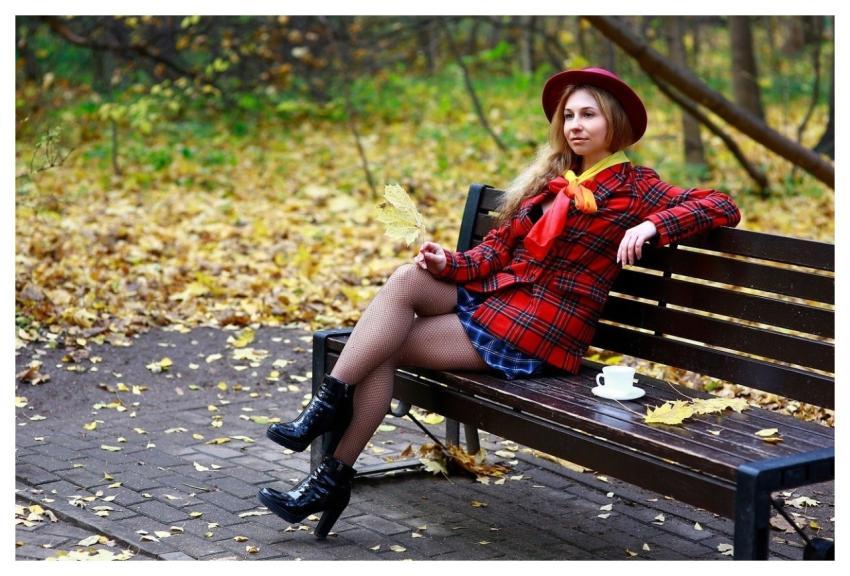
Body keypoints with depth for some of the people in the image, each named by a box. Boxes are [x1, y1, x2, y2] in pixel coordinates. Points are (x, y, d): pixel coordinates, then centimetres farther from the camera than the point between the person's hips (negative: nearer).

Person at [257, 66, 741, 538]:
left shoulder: (633, 187, 0)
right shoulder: (552, 178, 18)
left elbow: (722, 207, -9)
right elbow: (497, 249, 11)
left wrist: (651, 226, -24)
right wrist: (448, 264, -9)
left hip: (538, 332, -6)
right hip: (492, 297, 6)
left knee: (384, 349, -16)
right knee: (409, 277, -22)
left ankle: (334, 478, -7)